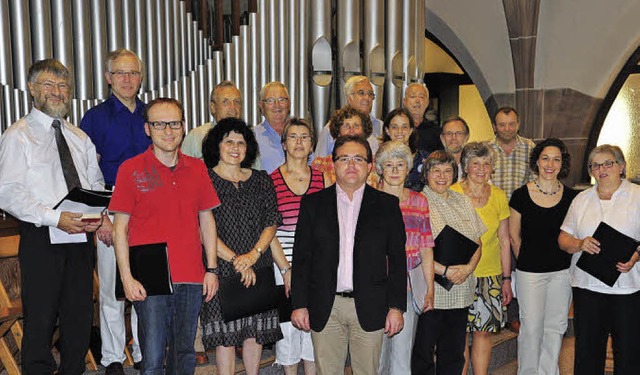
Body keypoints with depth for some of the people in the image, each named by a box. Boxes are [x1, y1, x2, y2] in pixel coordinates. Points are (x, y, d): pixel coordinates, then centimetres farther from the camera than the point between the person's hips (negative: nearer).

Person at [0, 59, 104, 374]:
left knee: (80, 315, 13)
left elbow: (96, 185, 14)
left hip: (81, 236, 5)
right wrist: (55, 218, -21)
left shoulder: (80, 138, 15)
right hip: (42, 239, -5)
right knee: (41, 317, 3)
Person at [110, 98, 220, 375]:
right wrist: (126, 278, -8)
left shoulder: (197, 168, 7)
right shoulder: (131, 170, -2)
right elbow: (120, 228, -1)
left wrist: (211, 269, 6)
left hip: (191, 279, 3)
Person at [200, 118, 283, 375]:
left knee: (256, 331, 9)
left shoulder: (261, 180, 10)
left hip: (258, 268, 4)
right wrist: (235, 260, -14)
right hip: (221, 269, -3)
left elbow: (272, 223, 5)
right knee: (225, 335, 1)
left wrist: (254, 254, -11)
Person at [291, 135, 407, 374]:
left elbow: (397, 259, 3)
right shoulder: (313, 203, 5)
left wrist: (396, 307, -2)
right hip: (325, 309, 1)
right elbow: (301, 258, 4)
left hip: (369, 307, 0)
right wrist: (299, 304, 0)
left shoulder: (387, 205, 4)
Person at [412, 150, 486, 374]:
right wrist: (445, 271, -18)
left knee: (454, 355, 15)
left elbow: (477, 242, 11)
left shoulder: (463, 201, 11)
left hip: (460, 292, 5)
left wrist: (468, 268, -7)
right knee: (423, 354, 6)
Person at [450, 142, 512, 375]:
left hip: (491, 276, 3)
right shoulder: (452, 194, -5)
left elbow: (504, 241, 10)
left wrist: (507, 278, 8)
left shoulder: (499, 196, 6)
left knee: (484, 331, 7)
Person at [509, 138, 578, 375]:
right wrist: (527, 260, 7)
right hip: (530, 272, -3)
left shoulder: (571, 197, 0)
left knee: (556, 326, 13)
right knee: (531, 327, 3)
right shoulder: (521, 195, -8)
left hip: (562, 271, 3)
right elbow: (514, 236, 3)